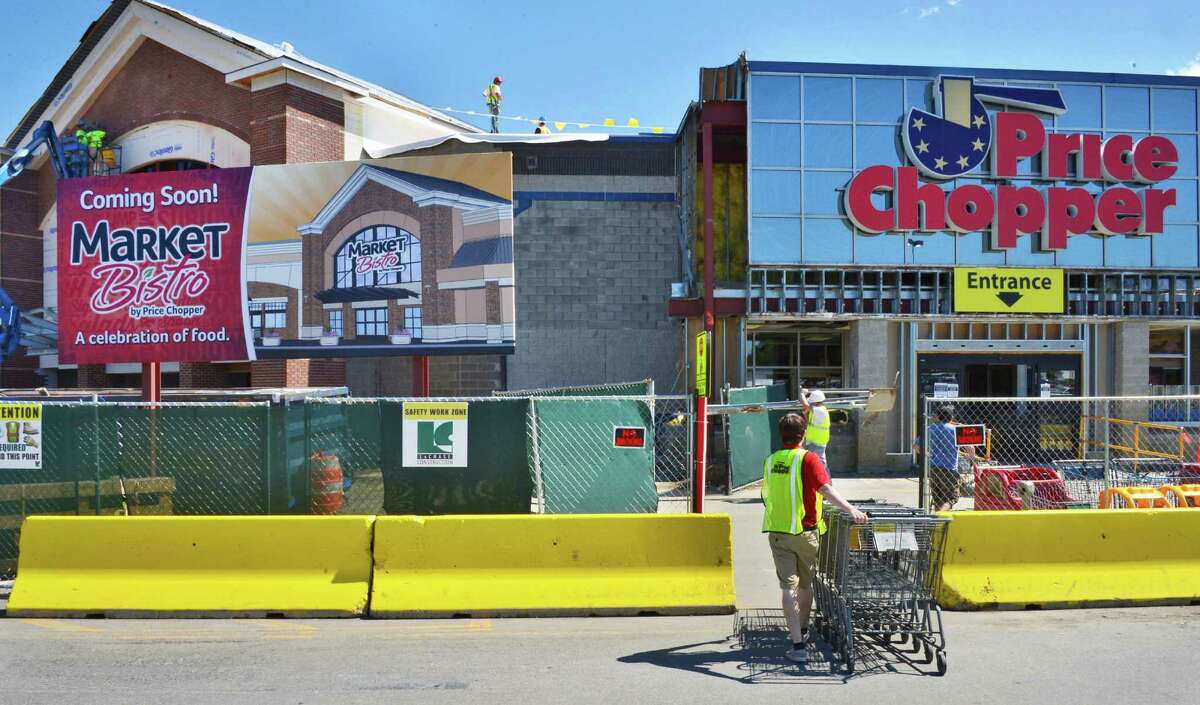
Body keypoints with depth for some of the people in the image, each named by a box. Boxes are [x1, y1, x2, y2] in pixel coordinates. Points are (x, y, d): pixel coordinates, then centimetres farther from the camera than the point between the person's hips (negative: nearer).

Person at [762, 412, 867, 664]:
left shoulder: (770, 461, 5)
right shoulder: (808, 459, -10)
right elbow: (826, 488, -23)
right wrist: (851, 510, -29)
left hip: (776, 531, 2)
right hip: (805, 530, -2)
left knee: (789, 588, 0)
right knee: (806, 585, 18)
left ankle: (798, 645, -6)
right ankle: (802, 632, 36)